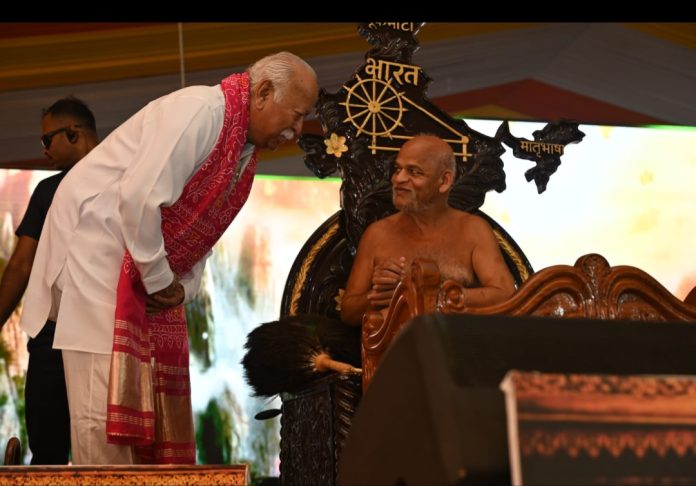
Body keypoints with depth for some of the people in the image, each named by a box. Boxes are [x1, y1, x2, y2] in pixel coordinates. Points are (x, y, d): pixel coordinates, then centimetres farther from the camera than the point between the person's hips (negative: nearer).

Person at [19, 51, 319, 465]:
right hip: (97, 241, -10)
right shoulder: (199, 110, -21)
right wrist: (159, 279, -17)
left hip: (153, 270, 10)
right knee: (108, 397, -10)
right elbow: (139, 198, -27)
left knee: (157, 394, 8)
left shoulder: (244, 153, 9)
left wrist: (181, 289, 2)